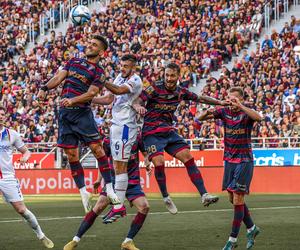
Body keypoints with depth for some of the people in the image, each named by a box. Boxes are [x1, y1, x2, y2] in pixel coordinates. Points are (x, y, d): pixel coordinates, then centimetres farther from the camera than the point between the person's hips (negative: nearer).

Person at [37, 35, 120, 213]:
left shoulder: (99, 72, 0)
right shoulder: (74, 62, 16)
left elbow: (91, 93, -12)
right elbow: (59, 77, 7)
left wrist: (72, 100, -27)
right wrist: (45, 88, -11)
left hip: (82, 113, -4)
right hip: (65, 113, 4)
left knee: (97, 148, -11)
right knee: (72, 155, 3)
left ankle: (110, 189, -7)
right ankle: (83, 192, 11)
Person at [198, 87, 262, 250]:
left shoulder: (246, 113, -11)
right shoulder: (224, 112, 2)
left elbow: (258, 118, -34)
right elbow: (200, 118, -2)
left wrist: (240, 106, -42)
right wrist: (207, 113, -25)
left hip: (244, 161, -6)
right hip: (229, 160, 6)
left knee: (238, 200, -7)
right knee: (232, 199, 11)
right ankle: (251, 228, 30)